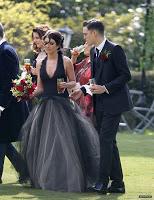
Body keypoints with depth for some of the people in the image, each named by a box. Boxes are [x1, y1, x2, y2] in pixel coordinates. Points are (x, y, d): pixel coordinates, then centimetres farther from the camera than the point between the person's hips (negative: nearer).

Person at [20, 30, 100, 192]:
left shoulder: (66, 61, -1)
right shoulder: (41, 63, 9)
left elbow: (73, 82, 6)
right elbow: (39, 88, 12)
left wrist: (66, 85, -15)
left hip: (62, 105, -4)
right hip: (45, 105, 4)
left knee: (64, 142, -8)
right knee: (43, 144, 3)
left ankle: (68, 179, 0)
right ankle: (46, 179, 14)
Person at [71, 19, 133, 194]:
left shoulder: (115, 50, -12)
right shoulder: (94, 52, 13)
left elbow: (126, 75, -14)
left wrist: (106, 88, -20)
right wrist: (83, 90, 7)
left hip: (113, 102, -9)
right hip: (100, 104, 9)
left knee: (106, 140, -13)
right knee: (109, 142, 9)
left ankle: (103, 182, -13)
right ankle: (117, 183, 14)